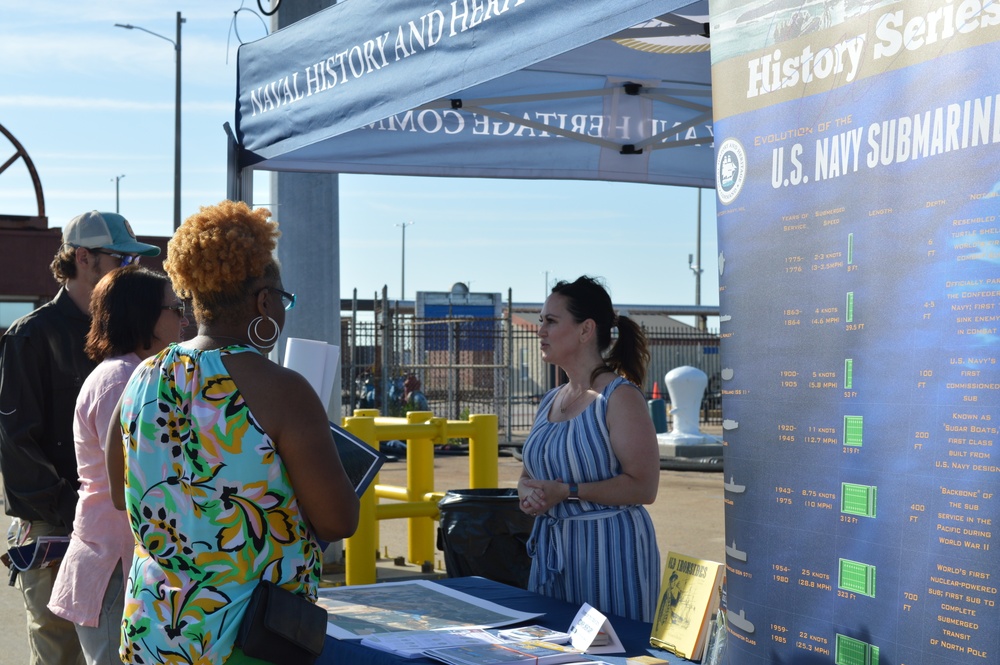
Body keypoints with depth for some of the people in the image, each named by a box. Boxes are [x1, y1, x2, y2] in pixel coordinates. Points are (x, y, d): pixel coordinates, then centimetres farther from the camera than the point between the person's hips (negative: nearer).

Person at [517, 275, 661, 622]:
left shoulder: (620, 396, -10)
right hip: (551, 548, 7)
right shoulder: (550, 401, 13)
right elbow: (528, 475, 20)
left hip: (610, 547, -7)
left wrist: (567, 492, -19)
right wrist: (529, 494, -4)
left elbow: (643, 486, -17)